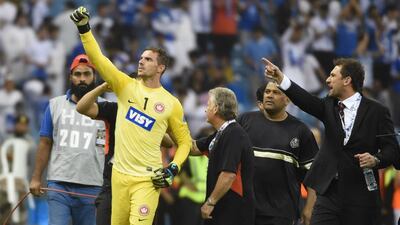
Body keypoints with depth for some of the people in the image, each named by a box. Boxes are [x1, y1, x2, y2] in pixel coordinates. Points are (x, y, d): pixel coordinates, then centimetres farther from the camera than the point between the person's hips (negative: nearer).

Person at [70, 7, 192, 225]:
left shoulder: (171, 103, 2)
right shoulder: (126, 86, 5)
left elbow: (184, 141, 10)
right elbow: (98, 59, -5)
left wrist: (173, 169, -6)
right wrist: (84, 28, -17)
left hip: (148, 180, -3)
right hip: (120, 174, 3)